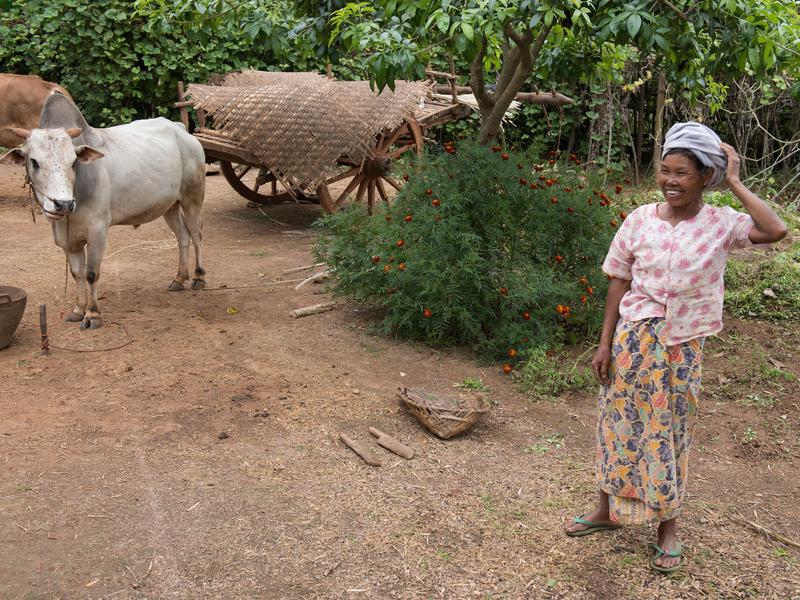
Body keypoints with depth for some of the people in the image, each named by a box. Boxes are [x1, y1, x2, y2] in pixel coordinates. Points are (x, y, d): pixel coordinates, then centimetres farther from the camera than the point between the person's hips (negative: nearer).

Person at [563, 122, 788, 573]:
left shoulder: (721, 224, -10)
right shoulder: (640, 220, -5)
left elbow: (776, 231, -28)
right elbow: (619, 282, 1)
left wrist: (735, 182, -19)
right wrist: (606, 343, 0)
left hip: (682, 347, -2)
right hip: (634, 339, 2)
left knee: (670, 432, 10)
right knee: (620, 424, 13)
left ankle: (668, 528, 28)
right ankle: (609, 510, 34)